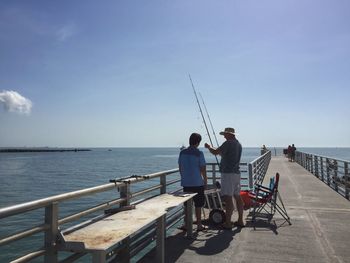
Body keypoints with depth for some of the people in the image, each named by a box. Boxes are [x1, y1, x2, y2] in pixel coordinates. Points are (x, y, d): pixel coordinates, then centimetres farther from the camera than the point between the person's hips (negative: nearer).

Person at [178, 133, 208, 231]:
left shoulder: (182, 153, 2)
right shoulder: (199, 153, -11)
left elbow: (180, 168, 9)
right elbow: (203, 169, -9)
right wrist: (205, 180, 4)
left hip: (186, 183, 4)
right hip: (197, 183, -4)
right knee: (198, 204, 7)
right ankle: (199, 225, 14)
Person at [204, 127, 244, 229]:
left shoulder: (229, 143, -13)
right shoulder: (238, 144, 16)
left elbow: (215, 152, -14)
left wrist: (209, 147, 3)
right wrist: (219, 151, 29)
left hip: (228, 173, -9)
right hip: (236, 173, 10)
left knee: (228, 198, -7)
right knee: (237, 197, 13)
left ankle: (228, 223, -4)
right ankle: (240, 221, 20)